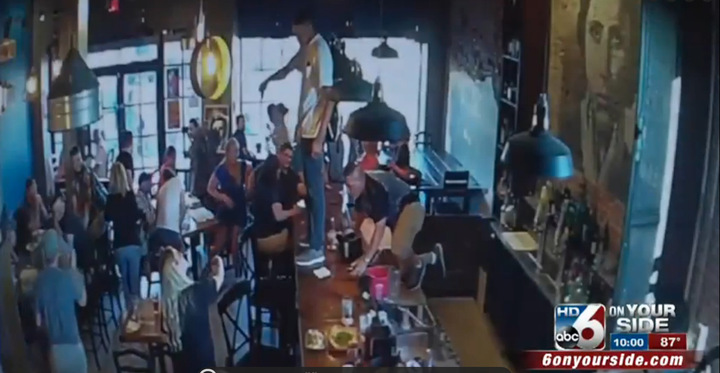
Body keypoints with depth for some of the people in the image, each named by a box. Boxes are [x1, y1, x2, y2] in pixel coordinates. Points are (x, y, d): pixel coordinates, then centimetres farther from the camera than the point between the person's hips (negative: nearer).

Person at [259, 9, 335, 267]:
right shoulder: (306, 50, 12)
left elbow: (329, 97, -21)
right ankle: (311, 238, 24)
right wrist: (267, 81, 46)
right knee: (308, 187, 14)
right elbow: (288, 69, 36)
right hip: (304, 129, 9)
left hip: (315, 131, -9)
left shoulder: (321, 50, -16)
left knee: (316, 188, -5)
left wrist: (320, 137, -23)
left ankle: (318, 248, 0)